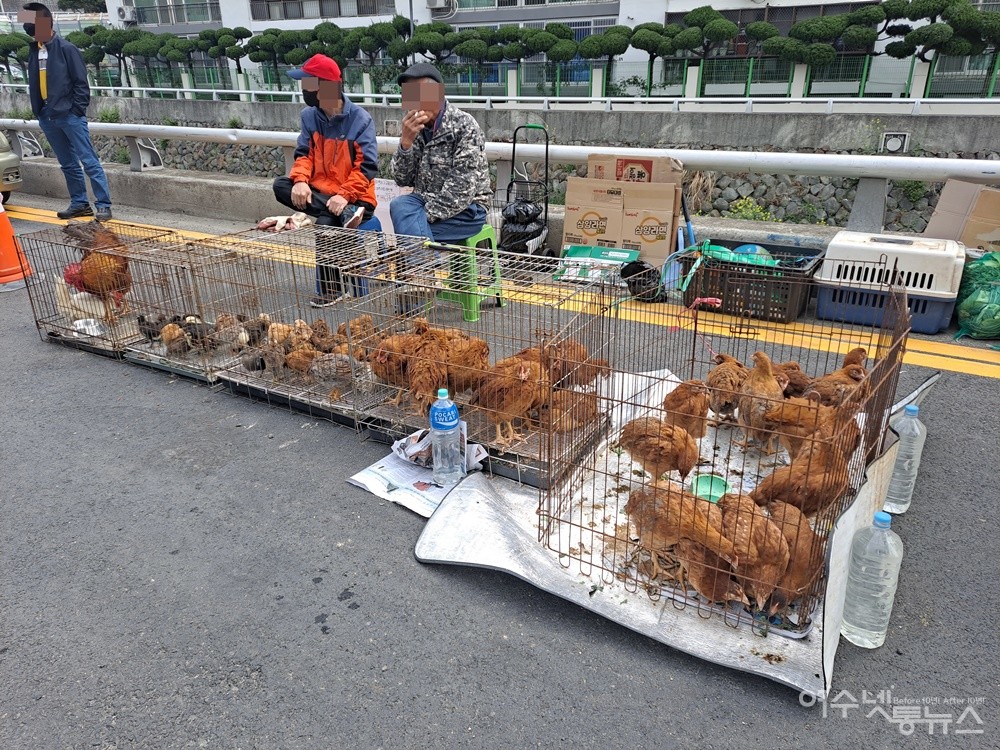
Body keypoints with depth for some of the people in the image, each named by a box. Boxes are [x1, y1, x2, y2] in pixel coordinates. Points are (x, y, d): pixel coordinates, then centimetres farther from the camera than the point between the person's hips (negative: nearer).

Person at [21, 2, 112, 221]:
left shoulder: (65, 48, -6)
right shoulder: (33, 50, 12)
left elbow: (81, 82, -7)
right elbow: (34, 84, 17)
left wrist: (77, 109, -12)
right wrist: (38, 111, 12)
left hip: (70, 115, -7)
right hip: (47, 118, 7)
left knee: (89, 162, -7)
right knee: (68, 164, 10)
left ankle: (103, 205, -6)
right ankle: (79, 203, 16)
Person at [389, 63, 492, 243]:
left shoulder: (465, 126, -11)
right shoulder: (417, 127, 5)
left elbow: (462, 189, -19)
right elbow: (402, 179, 1)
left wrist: (426, 215, -21)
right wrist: (406, 141, -14)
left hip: (466, 209, -5)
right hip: (426, 201, 5)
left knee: (406, 225, -25)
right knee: (399, 206, -26)